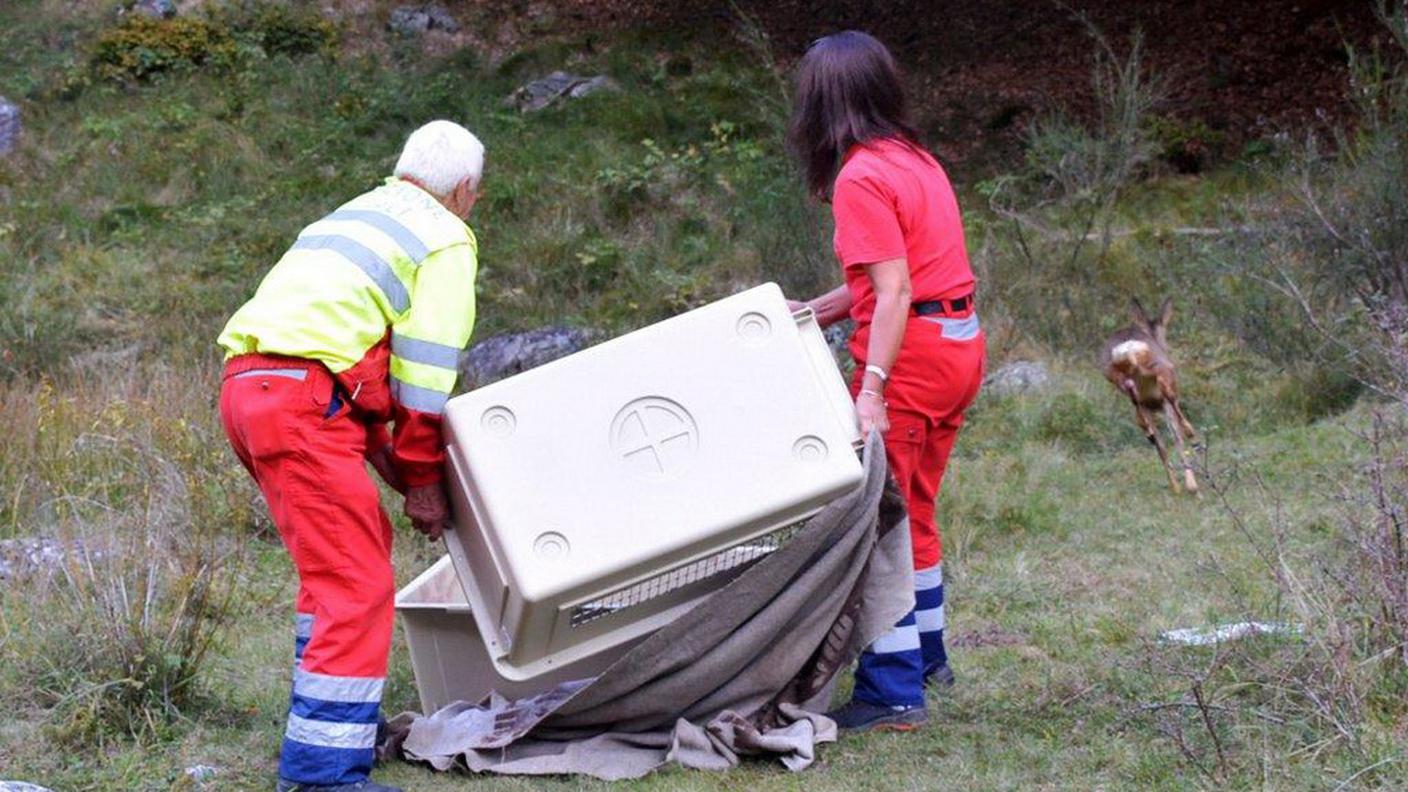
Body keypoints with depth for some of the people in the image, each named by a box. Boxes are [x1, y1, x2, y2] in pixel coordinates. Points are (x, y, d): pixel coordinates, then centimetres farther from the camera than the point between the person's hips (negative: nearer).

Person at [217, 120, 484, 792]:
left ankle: (343, 723, 30)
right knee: (356, 586, -9)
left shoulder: (353, 216, 28)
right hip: (298, 402, -9)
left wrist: (388, 462, 21)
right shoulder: (446, 240, 2)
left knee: (351, 550, 24)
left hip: (247, 384, 9)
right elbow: (425, 376, -3)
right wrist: (423, 479, 8)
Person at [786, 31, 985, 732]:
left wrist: (872, 389, -25)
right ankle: (925, 658, 35)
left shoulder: (861, 178, -14)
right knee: (913, 510, 22)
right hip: (961, 342, 9)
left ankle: (892, 693, -4)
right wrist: (816, 313, 16)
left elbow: (895, 290, -21)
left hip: (911, 352, -9)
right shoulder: (915, 159, 12)